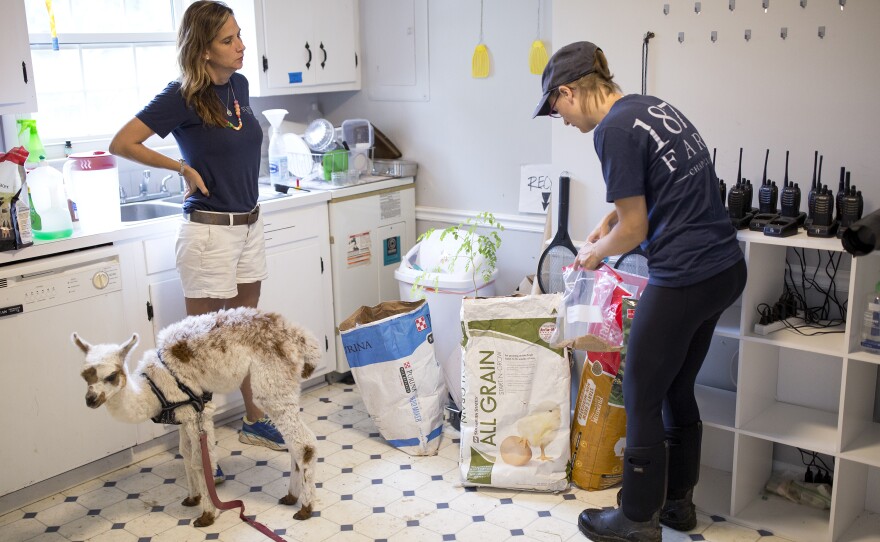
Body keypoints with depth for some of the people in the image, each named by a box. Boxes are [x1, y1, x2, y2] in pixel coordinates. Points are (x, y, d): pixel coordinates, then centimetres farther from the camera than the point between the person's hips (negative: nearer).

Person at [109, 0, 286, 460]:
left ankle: (253, 421, 34)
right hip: (209, 232, -7)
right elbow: (121, 144, -15)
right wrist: (183, 167, -12)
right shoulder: (183, 96, -15)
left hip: (249, 226, 7)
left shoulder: (239, 85, 5)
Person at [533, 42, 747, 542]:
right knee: (678, 390, 21)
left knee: (642, 401, 6)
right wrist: (607, 224, 23)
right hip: (727, 270, 9)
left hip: (682, 280, -9)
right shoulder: (654, 106, 12)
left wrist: (594, 253, 6)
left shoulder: (614, 130, -16)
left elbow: (635, 228, -12)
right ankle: (679, 501, 36)